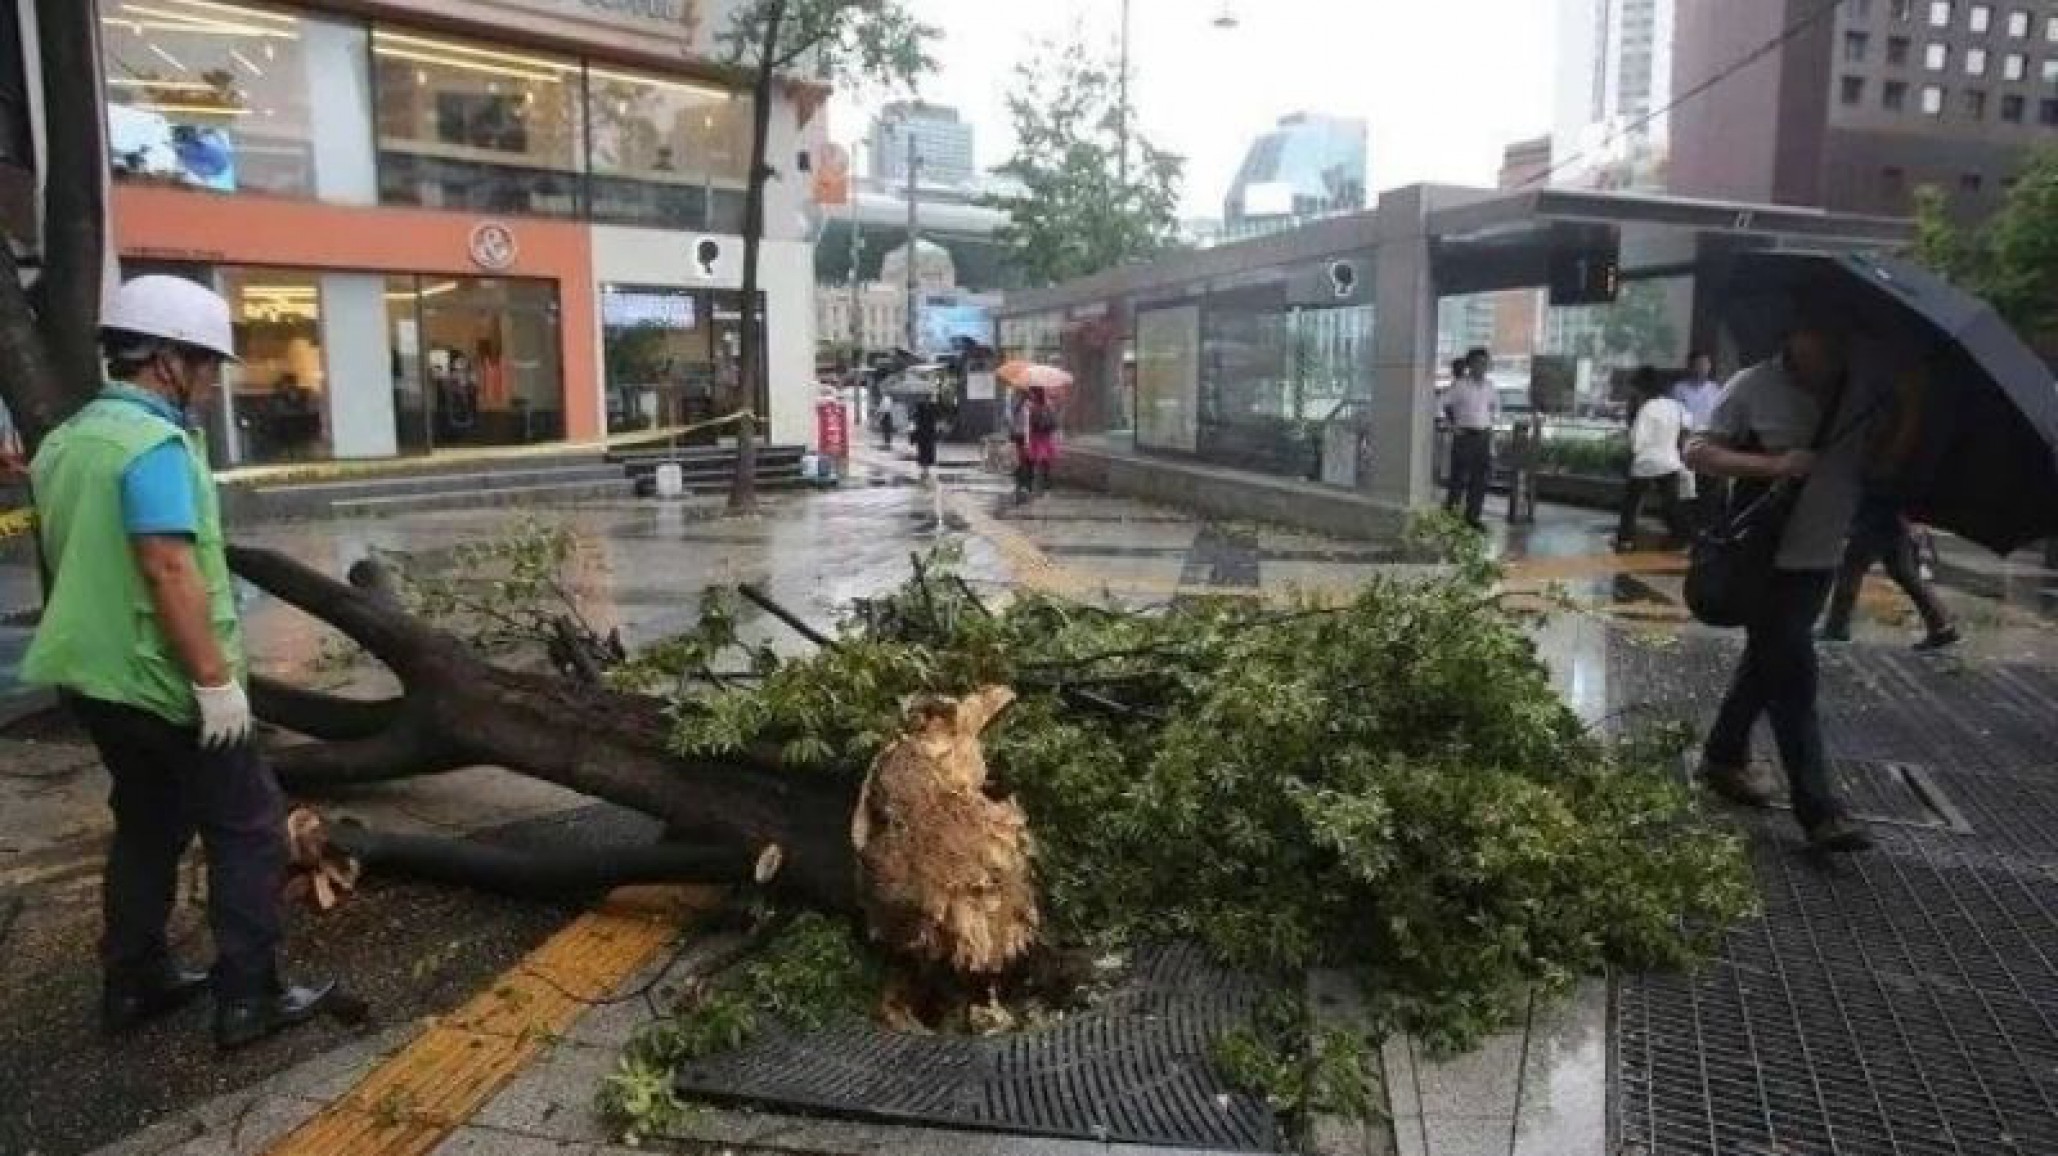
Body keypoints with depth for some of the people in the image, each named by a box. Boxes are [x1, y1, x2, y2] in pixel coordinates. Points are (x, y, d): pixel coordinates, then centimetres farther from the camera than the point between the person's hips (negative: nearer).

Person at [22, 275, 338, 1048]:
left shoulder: (68, 439, 12)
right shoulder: (152, 444, -19)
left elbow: (88, 562, 19)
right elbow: (169, 569, -26)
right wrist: (215, 679, -23)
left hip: (95, 673, 9)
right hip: (162, 680, -9)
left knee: (148, 826, 20)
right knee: (248, 827, 1)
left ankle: (134, 984, 28)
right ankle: (247, 1000, 4)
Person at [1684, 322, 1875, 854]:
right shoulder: (1754, 387, -10)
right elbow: (1697, 452, -11)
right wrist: (1772, 464, -23)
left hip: (1820, 557, 6)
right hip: (1765, 556, -6)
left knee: (1770, 662, 18)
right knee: (1794, 675, -6)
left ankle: (1724, 757, 36)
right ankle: (1819, 810, -2)